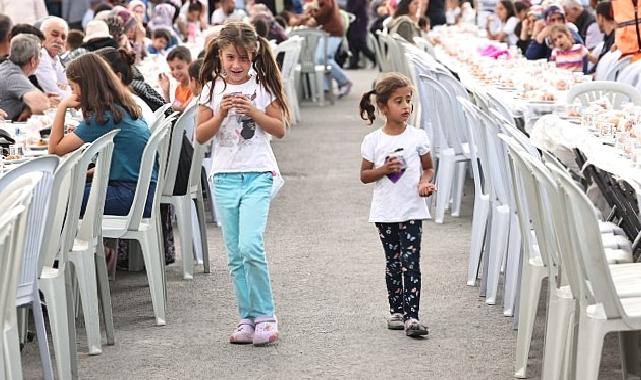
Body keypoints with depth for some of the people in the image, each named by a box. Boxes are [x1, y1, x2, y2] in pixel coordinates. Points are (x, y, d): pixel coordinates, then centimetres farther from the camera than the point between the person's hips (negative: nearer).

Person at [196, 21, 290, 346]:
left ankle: (265, 316, -5)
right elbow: (201, 135, 3)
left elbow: (280, 129, 0)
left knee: (250, 246, -17)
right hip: (224, 176, 3)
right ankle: (247, 318, 13)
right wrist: (221, 114, -12)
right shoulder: (212, 90, 5)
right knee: (235, 254, 5)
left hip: (257, 175, -3)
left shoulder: (262, 88, 1)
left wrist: (253, 112, -13)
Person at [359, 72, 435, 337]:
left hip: (412, 210, -1)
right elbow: (364, 176, 4)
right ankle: (396, 311, 21)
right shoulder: (373, 141, -1)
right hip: (385, 213, 1)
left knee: (411, 263, -8)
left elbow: (428, 168, 10)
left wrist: (425, 182, -12)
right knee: (393, 263, 10)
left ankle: (411, 316, -11)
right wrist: (384, 169, -15)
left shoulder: (418, 137, -1)